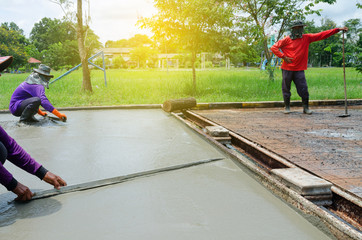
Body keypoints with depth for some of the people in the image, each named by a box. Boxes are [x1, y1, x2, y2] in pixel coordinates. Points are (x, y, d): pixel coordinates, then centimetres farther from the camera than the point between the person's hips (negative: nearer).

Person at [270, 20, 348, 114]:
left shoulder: (306, 38, 7)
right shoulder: (287, 39, -3)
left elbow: (322, 35, 6)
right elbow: (274, 48, -3)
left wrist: (338, 29, 3)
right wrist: (283, 57, -11)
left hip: (299, 69, 2)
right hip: (287, 69, -2)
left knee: (303, 89, -3)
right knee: (286, 89, 4)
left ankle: (306, 108, 7)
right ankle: (287, 107, 19)